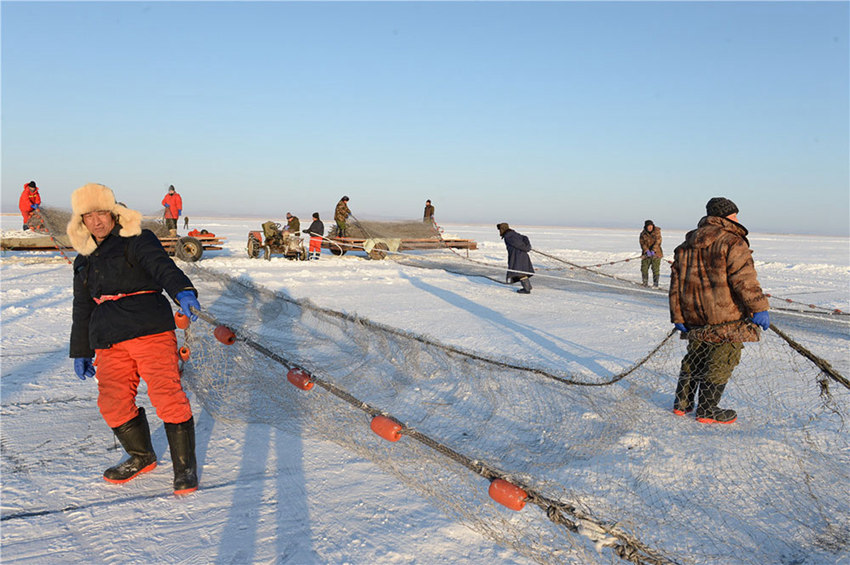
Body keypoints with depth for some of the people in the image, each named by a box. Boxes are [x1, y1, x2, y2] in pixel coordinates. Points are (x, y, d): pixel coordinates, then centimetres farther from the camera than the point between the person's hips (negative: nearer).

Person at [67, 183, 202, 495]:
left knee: (166, 395, -14)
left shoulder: (138, 241, 2)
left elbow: (162, 266, -18)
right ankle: (142, 457, 22)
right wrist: (80, 352, 27)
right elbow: (82, 308, 28)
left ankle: (185, 465, 0)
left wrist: (182, 290, -39)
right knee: (113, 402, -2)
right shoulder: (84, 260, 23)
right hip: (109, 342, 6)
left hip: (150, 331, -6)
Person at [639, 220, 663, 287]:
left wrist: (653, 250, -25)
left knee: (655, 269, -6)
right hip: (646, 254, 2)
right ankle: (645, 283, 17)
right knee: (644, 268, 0)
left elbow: (658, 242, -14)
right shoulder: (643, 234, 1)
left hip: (656, 253, -2)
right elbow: (642, 243, -7)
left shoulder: (657, 232, -6)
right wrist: (647, 251, -22)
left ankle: (655, 284, 2)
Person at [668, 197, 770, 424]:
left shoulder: (687, 244, 13)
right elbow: (744, 280, -18)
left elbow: (676, 282, 11)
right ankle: (707, 411, 8)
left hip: (694, 315, 7)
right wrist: (759, 309, -14)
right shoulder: (732, 242, -10)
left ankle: (682, 403, 24)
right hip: (725, 317, -7)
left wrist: (678, 316, 12)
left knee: (695, 358, 19)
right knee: (721, 361, 3)